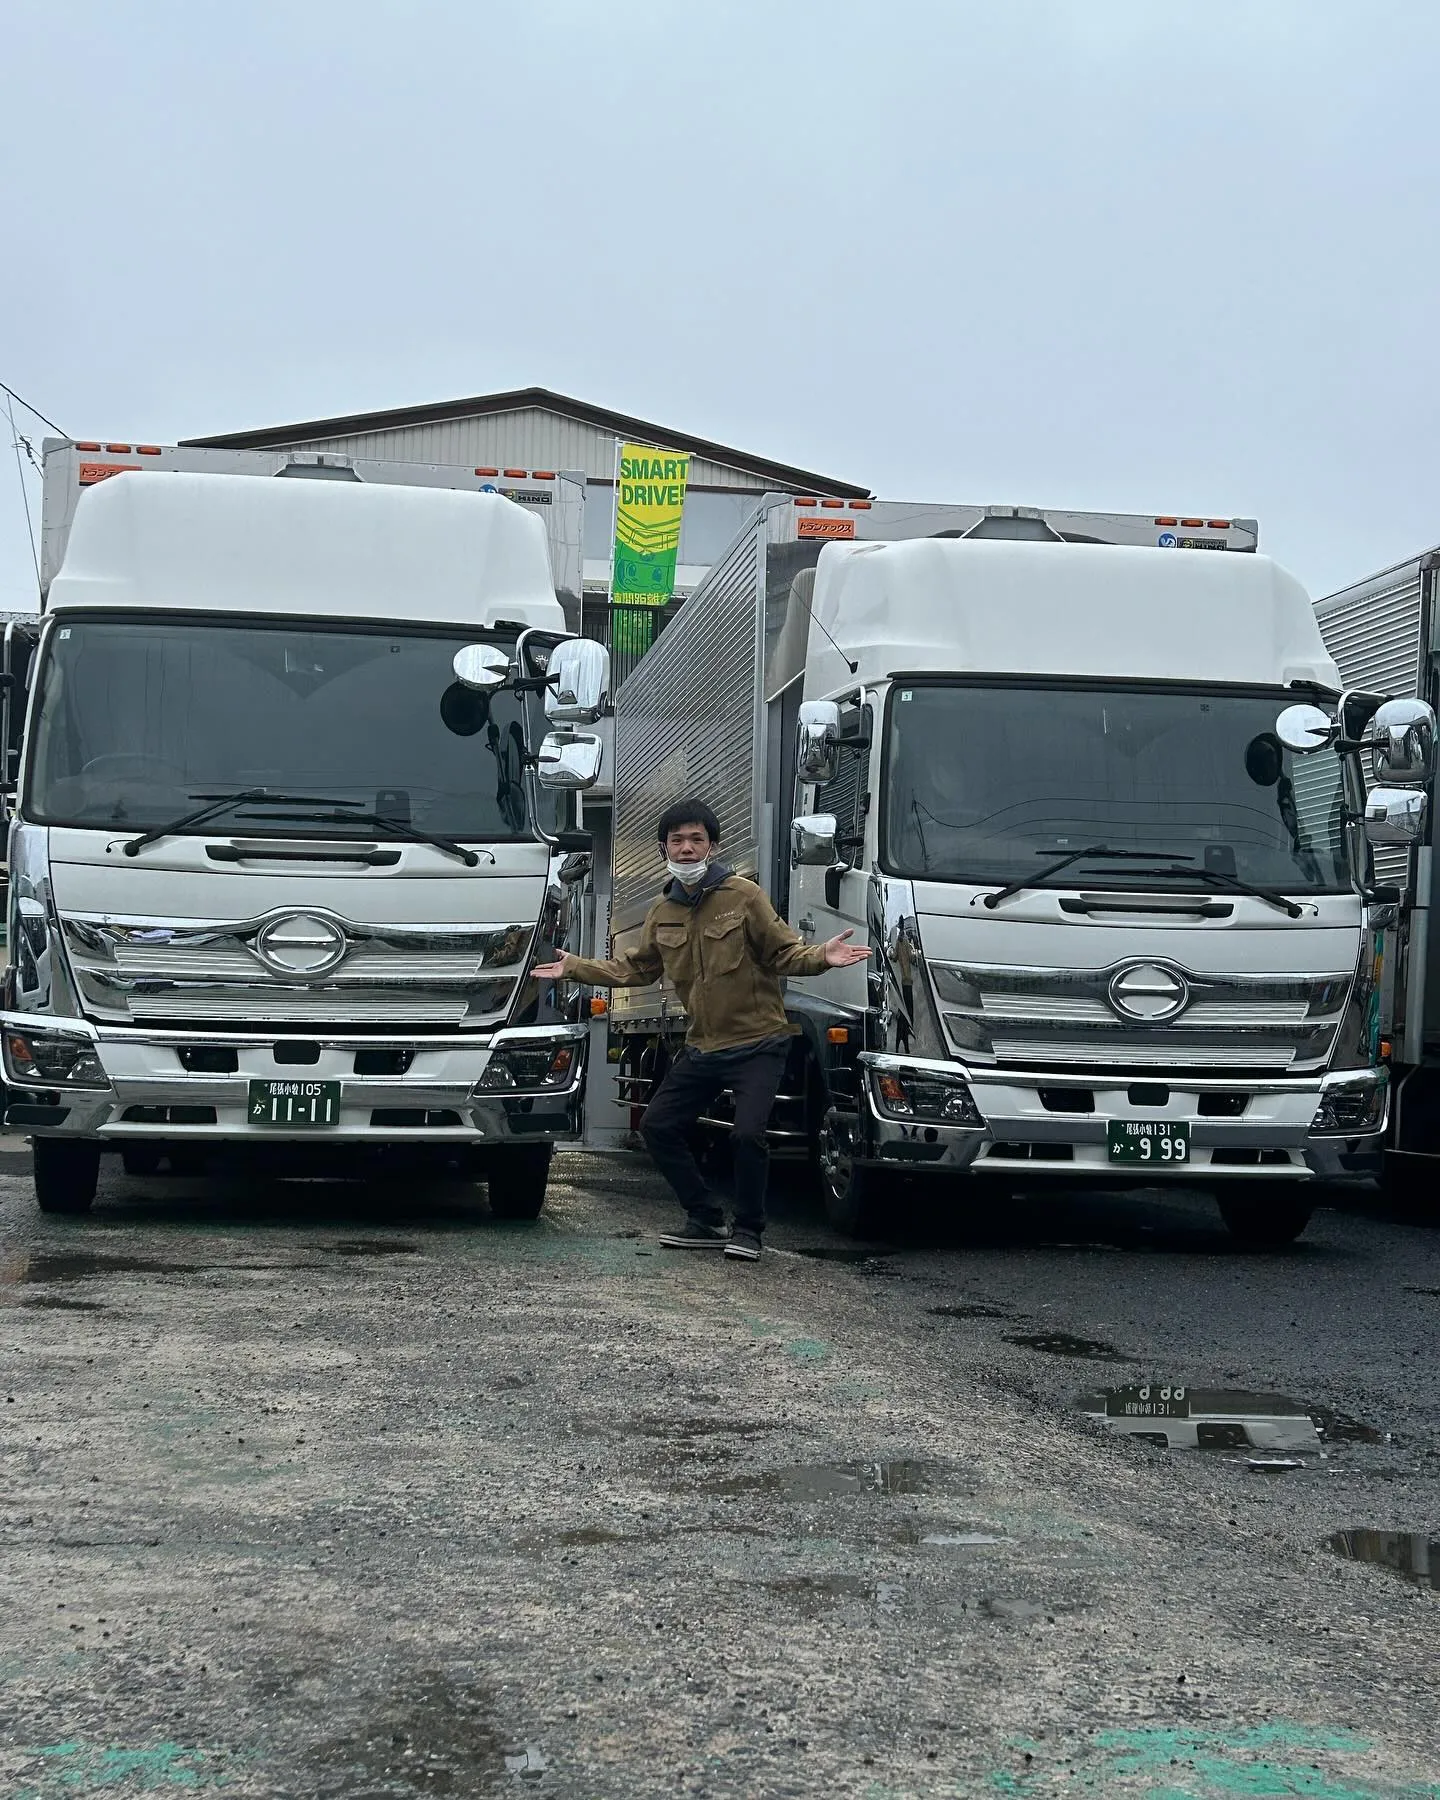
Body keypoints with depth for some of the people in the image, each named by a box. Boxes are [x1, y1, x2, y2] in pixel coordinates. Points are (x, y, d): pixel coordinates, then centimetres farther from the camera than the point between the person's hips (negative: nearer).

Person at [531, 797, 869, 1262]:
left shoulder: (742, 896, -10)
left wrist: (821, 957, -30)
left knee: (746, 1134, -20)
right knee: (657, 1126, 6)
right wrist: (576, 968, 15)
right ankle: (706, 1222, 19)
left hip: (757, 1044, -7)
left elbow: (783, 953, -10)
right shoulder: (663, 911, 8)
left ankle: (748, 1230, 3)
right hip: (702, 1048, 7)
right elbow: (637, 969, 17)